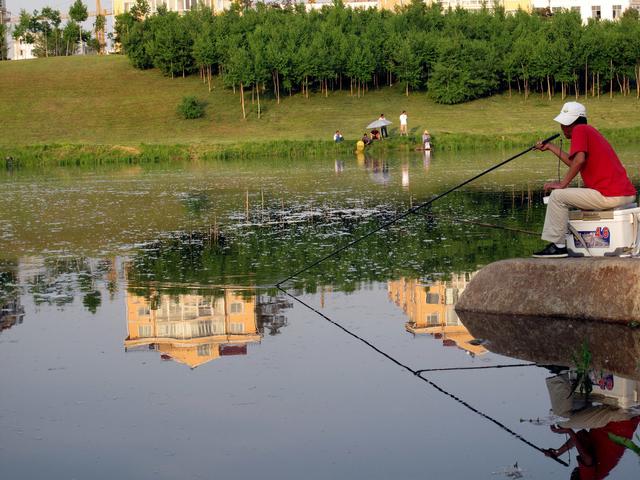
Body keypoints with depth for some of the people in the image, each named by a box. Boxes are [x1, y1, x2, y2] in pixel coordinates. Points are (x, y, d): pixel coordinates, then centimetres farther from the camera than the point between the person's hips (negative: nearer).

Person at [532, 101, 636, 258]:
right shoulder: (591, 132, 23)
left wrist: (562, 184, -14)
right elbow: (574, 163, 28)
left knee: (557, 196, -5)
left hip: (610, 196, -10)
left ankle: (557, 246, -4)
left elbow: (579, 160, -21)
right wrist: (551, 147, 30)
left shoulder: (580, 130, -6)